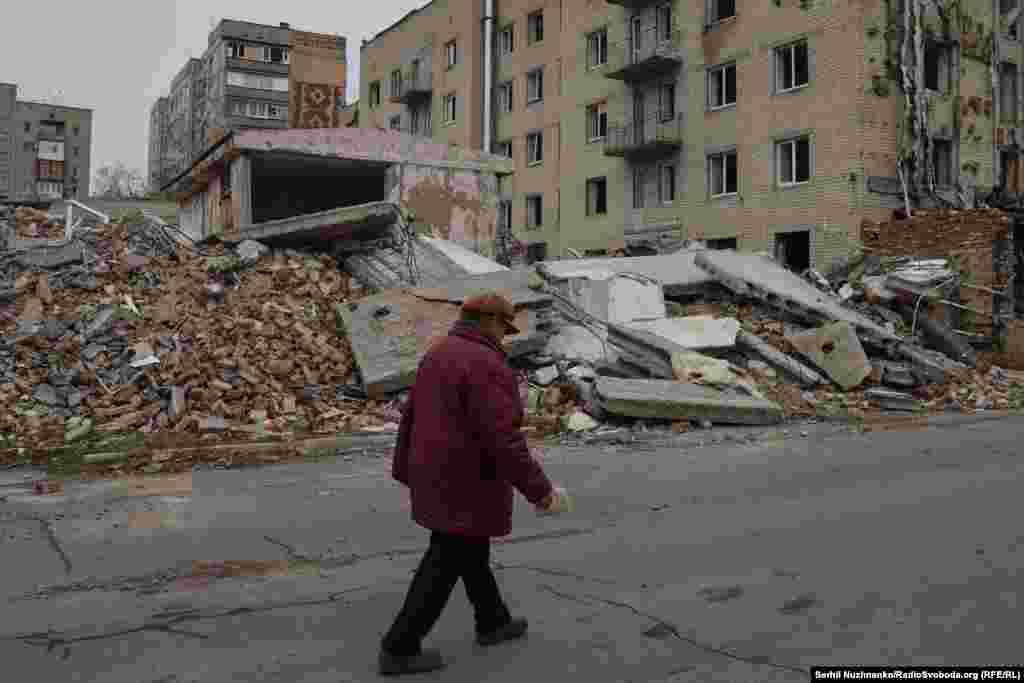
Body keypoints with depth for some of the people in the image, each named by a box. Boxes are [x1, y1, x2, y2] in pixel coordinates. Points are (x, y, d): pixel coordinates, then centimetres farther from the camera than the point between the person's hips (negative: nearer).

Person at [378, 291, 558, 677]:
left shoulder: (439, 356, 7)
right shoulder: (485, 365, -23)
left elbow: (412, 417, 13)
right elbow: (502, 438, -27)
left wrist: (406, 471, 23)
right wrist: (538, 487, -20)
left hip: (438, 476, 10)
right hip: (468, 484, -9)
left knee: (472, 551, 22)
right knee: (444, 566, 1)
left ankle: (493, 623, 38)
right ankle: (399, 649, 10)